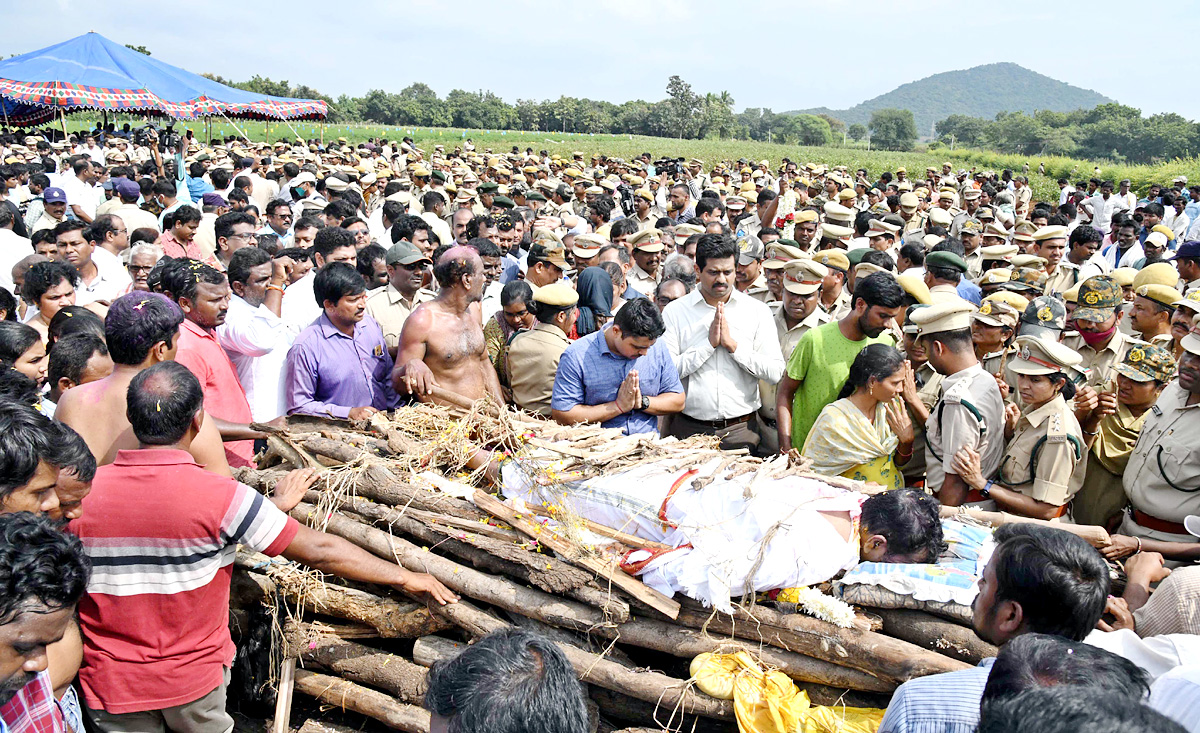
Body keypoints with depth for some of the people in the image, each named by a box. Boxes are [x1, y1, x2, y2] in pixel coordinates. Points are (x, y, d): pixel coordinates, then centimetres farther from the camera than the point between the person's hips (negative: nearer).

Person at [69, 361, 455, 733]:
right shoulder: (219, 495, -23)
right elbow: (318, 550, -20)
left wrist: (275, 505, 10)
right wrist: (405, 577, -9)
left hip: (109, 681, 3)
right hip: (194, 675, -2)